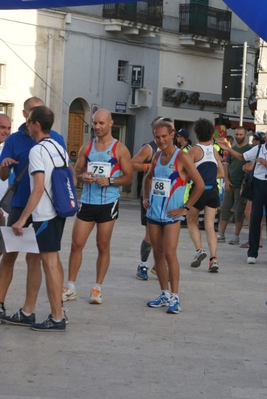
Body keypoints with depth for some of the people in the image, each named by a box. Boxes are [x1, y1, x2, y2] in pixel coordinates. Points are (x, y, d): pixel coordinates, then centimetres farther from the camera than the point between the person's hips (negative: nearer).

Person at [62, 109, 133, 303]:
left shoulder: (120, 149, -1)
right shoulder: (87, 147, 9)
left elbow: (129, 177, -1)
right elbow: (77, 171, 14)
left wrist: (110, 181, -17)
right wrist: (82, 177, -9)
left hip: (108, 203, -3)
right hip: (88, 202, 3)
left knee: (103, 246, 4)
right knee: (77, 244, 0)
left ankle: (98, 288, 12)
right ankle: (71, 287, 8)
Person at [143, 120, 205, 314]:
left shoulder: (182, 157, -10)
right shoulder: (157, 156, 10)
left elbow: (200, 184, -11)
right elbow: (148, 178, 29)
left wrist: (185, 207, -11)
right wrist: (146, 197, 15)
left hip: (171, 215, -7)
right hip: (153, 213, 7)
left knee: (169, 253, -14)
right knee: (158, 254, 9)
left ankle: (174, 297, -9)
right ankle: (165, 294, 19)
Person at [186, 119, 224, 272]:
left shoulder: (194, 150, -5)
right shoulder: (215, 151, 10)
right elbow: (221, 173, 15)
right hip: (213, 191, 4)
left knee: (192, 221, 15)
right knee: (210, 226, 3)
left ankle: (199, 249, -4)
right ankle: (213, 258, -10)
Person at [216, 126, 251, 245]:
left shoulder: (249, 149, -4)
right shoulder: (232, 149, 13)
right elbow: (226, 165, 15)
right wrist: (226, 180, 1)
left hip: (241, 185, -5)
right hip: (230, 184, 6)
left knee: (239, 211, -1)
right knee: (224, 209, 5)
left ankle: (236, 237, 4)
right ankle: (221, 235, 10)